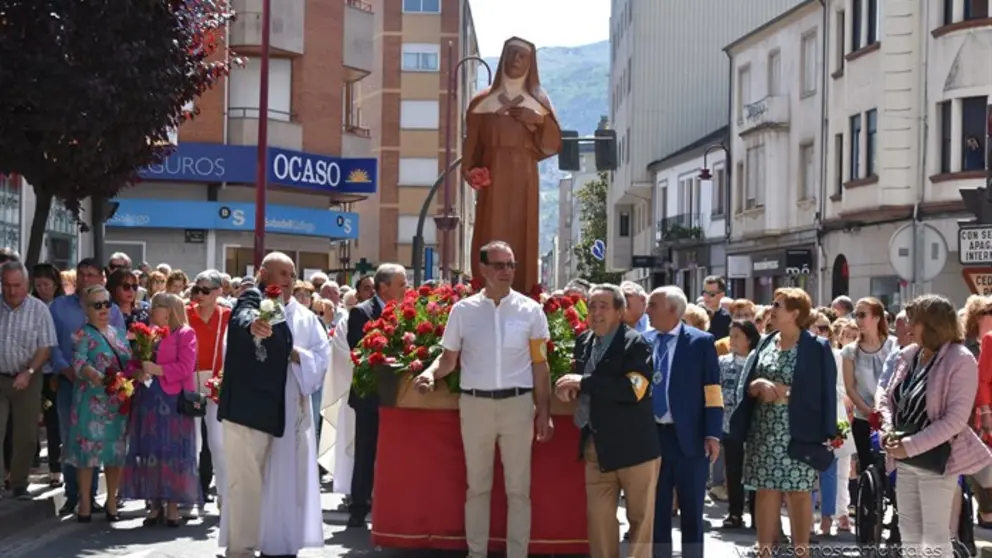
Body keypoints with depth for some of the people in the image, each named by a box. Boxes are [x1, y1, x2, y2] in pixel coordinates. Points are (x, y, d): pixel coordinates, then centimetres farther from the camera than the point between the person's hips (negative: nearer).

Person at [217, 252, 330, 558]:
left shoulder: (304, 316, 14)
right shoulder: (252, 300, -6)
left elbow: (323, 355, 10)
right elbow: (243, 317, -30)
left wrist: (298, 355, -10)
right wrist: (253, 325, -54)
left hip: (291, 409, 6)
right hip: (250, 406, -6)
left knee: (286, 481, 10)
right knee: (247, 480, -3)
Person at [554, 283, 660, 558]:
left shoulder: (636, 344, -13)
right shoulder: (584, 341, 9)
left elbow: (634, 389, -26)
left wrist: (583, 382, -25)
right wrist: (569, 387, -3)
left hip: (634, 446, -6)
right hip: (597, 445, 7)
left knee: (640, 517, 4)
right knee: (598, 516, 10)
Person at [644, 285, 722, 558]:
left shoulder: (701, 341, -4)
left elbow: (713, 392, -6)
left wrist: (712, 435, -12)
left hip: (688, 438, -4)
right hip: (652, 437, 4)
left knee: (692, 512, 6)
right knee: (657, 510, 9)